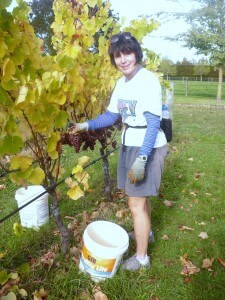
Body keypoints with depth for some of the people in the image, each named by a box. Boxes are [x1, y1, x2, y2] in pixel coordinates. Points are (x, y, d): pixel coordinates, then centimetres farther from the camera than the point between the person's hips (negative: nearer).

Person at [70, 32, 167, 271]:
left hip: (148, 147, -7)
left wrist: (142, 158, -28)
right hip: (129, 146, 7)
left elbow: (153, 123, -22)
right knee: (139, 197, 21)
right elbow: (111, 116, 12)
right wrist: (87, 125, 1)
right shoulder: (121, 83, 6)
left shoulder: (148, 80, -18)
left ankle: (141, 257, 17)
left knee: (136, 204, -1)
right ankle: (145, 231, 46)